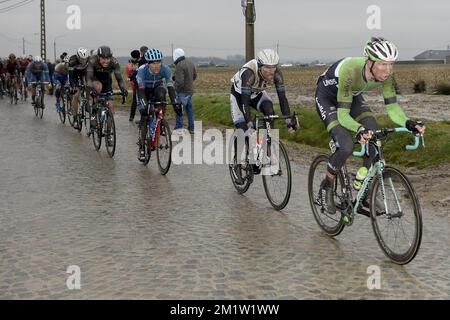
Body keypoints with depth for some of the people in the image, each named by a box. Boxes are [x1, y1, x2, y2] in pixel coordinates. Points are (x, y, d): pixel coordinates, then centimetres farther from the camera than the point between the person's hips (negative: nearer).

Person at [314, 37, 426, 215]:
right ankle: (326, 187, 3)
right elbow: (343, 115, -39)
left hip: (353, 96, 6)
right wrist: (359, 129, -58)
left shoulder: (386, 76, -23)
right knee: (346, 146, -24)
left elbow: (392, 108, -20)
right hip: (327, 97, -6)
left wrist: (408, 123, -40)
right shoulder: (350, 71, -39)